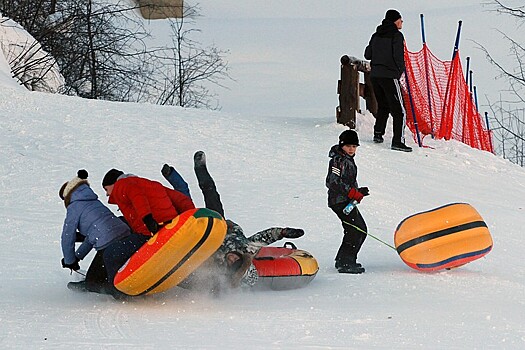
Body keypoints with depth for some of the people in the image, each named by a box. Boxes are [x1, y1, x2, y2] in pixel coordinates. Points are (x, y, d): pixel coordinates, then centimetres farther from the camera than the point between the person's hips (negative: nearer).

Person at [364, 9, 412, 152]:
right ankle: (397, 141, -14)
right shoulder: (396, 35, -9)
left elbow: (367, 54, 15)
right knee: (399, 111, -6)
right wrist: (401, 71, 3)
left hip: (374, 75, 7)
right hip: (389, 76, -7)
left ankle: (378, 134, 28)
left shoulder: (376, 35, 11)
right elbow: (398, 57, -14)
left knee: (383, 106, 26)